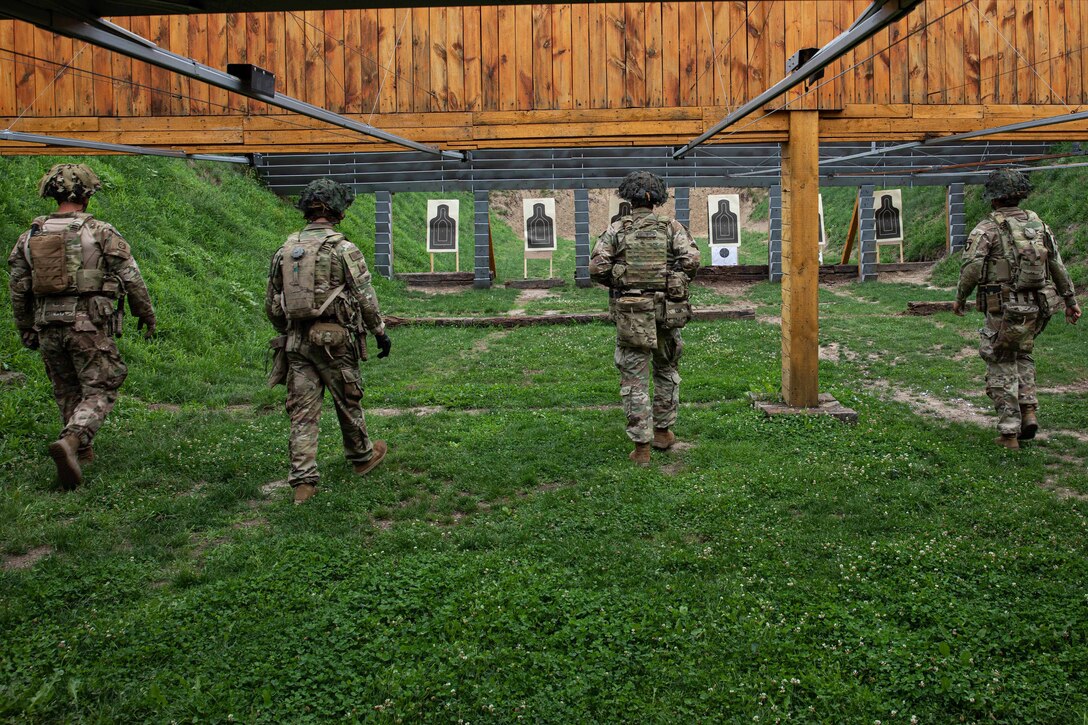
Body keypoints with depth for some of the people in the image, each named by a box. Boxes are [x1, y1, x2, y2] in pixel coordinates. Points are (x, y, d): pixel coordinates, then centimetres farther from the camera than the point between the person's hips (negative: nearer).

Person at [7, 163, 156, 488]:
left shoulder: (30, 236, 8)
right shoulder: (101, 233, -6)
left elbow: (17, 290, 12)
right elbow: (132, 280, -3)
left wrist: (26, 330, 23)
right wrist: (147, 315, 11)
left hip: (47, 327, 5)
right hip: (90, 326, -5)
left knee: (67, 391, 19)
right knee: (99, 391, 0)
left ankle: (83, 451, 27)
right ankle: (70, 442, -22)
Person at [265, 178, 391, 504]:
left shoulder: (285, 250, 7)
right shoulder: (344, 249, -9)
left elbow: (271, 303, 13)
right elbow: (365, 299, -9)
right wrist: (380, 331, 3)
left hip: (296, 342, 4)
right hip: (334, 339, -4)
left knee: (302, 411, 4)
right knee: (348, 402, 14)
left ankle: (302, 482, 2)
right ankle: (362, 456, 34)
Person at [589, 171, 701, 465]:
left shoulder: (616, 229, 0)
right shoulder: (671, 227, 2)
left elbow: (597, 267, -8)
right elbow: (691, 258, -11)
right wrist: (680, 284, 7)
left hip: (630, 312, -1)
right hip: (666, 310, 1)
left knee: (634, 378, 3)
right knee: (666, 370, 22)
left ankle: (641, 446, 2)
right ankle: (663, 431, 30)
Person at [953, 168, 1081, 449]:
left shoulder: (987, 229, -10)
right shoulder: (1039, 224, 8)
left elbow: (971, 268, -17)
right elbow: (1059, 267, 11)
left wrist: (960, 298, -1)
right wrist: (1070, 300, 19)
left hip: (1004, 310, -5)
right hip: (1037, 307, 5)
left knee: (1002, 368, 5)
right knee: (1022, 355, 26)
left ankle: (1009, 433, 6)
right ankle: (1029, 411, 12)